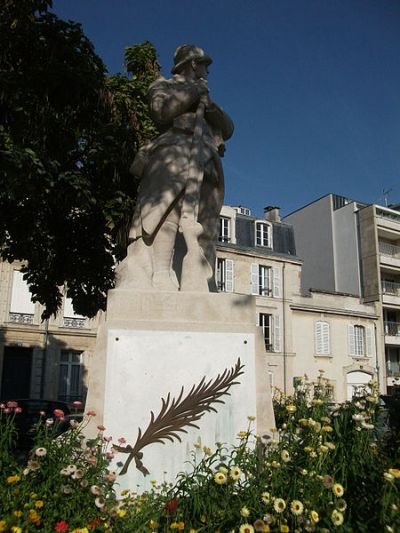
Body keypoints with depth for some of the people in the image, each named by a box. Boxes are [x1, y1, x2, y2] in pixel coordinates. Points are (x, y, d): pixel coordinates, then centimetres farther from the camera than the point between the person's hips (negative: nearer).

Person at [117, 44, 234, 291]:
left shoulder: (204, 98, 37)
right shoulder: (164, 85, 21)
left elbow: (228, 129, 23)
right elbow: (162, 109, -3)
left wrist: (209, 105, 5)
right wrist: (194, 90, 6)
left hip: (206, 166, 6)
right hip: (175, 154, -6)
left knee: (202, 228, -8)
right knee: (165, 215, -23)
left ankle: (198, 288, -14)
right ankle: (159, 281, -34)